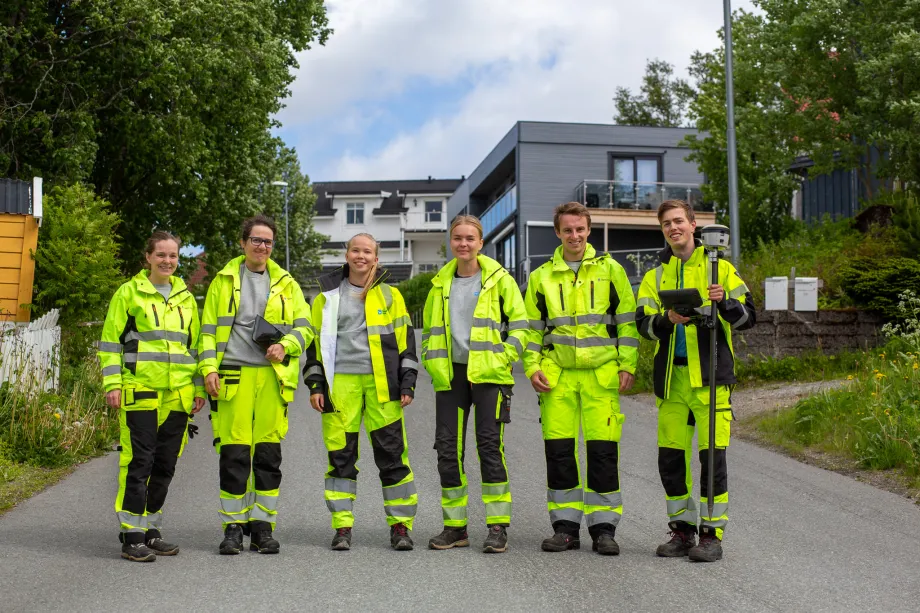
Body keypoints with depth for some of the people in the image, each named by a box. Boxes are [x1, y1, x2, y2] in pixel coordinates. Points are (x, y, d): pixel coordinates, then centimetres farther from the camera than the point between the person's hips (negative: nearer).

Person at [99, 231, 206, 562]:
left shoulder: (186, 298, 16)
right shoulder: (129, 293, 2)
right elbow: (110, 342, 1)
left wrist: (198, 387, 15)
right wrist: (112, 384, -8)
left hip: (177, 395, 5)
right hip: (140, 392, -5)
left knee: (165, 465, 9)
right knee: (138, 462, -7)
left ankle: (151, 531, 20)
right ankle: (132, 536, 0)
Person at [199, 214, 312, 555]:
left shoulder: (285, 284, 15)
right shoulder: (224, 281, 11)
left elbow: (305, 326, 12)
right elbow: (208, 330, 9)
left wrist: (286, 346, -8)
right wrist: (209, 368, -3)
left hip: (273, 376, 2)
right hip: (234, 376, -1)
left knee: (269, 454, 3)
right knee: (234, 454, -3)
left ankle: (262, 526, 12)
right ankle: (234, 526, 7)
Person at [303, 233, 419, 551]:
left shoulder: (390, 294, 10)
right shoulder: (328, 295, 12)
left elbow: (405, 340, 9)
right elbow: (315, 342, 13)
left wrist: (407, 384, 1)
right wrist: (315, 385, 4)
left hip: (382, 383, -1)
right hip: (340, 384, 1)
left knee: (392, 454, -1)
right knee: (340, 455, 1)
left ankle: (400, 525, 8)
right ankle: (342, 527, 9)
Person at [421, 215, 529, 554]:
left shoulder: (500, 279, 1)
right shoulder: (441, 283, 13)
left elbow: (519, 325, 0)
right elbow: (430, 330, 21)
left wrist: (502, 359, -11)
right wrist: (433, 364, 7)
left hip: (488, 374, -4)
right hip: (451, 375, 4)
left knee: (490, 446, -7)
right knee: (448, 449, 3)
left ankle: (498, 526, 0)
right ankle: (455, 526, 14)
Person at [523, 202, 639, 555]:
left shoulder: (610, 270, 8)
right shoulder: (542, 277, 12)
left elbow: (627, 321, 7)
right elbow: (532, 327, 15)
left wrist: (627, 365, -1)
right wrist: (532, 367, 3)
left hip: (601, 372, -2)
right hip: (557, 374, 2)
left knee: (603, 449, -3)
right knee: (558, 449, 2)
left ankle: (603, 527, 8)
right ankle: (565, 526, 13)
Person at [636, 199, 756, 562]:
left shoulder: (719, 268, 6)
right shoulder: (655, 276, 14)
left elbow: (747, 317, 2)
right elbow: (643, 324, 3)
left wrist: (725, 303, -18)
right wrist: (667, 321, -18)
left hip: (710, 374, -3)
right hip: (671, 377, 3)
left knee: (712, 455, -5)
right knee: (670, 457, 6)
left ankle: (712, 534, 5)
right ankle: (682, 530, 20)